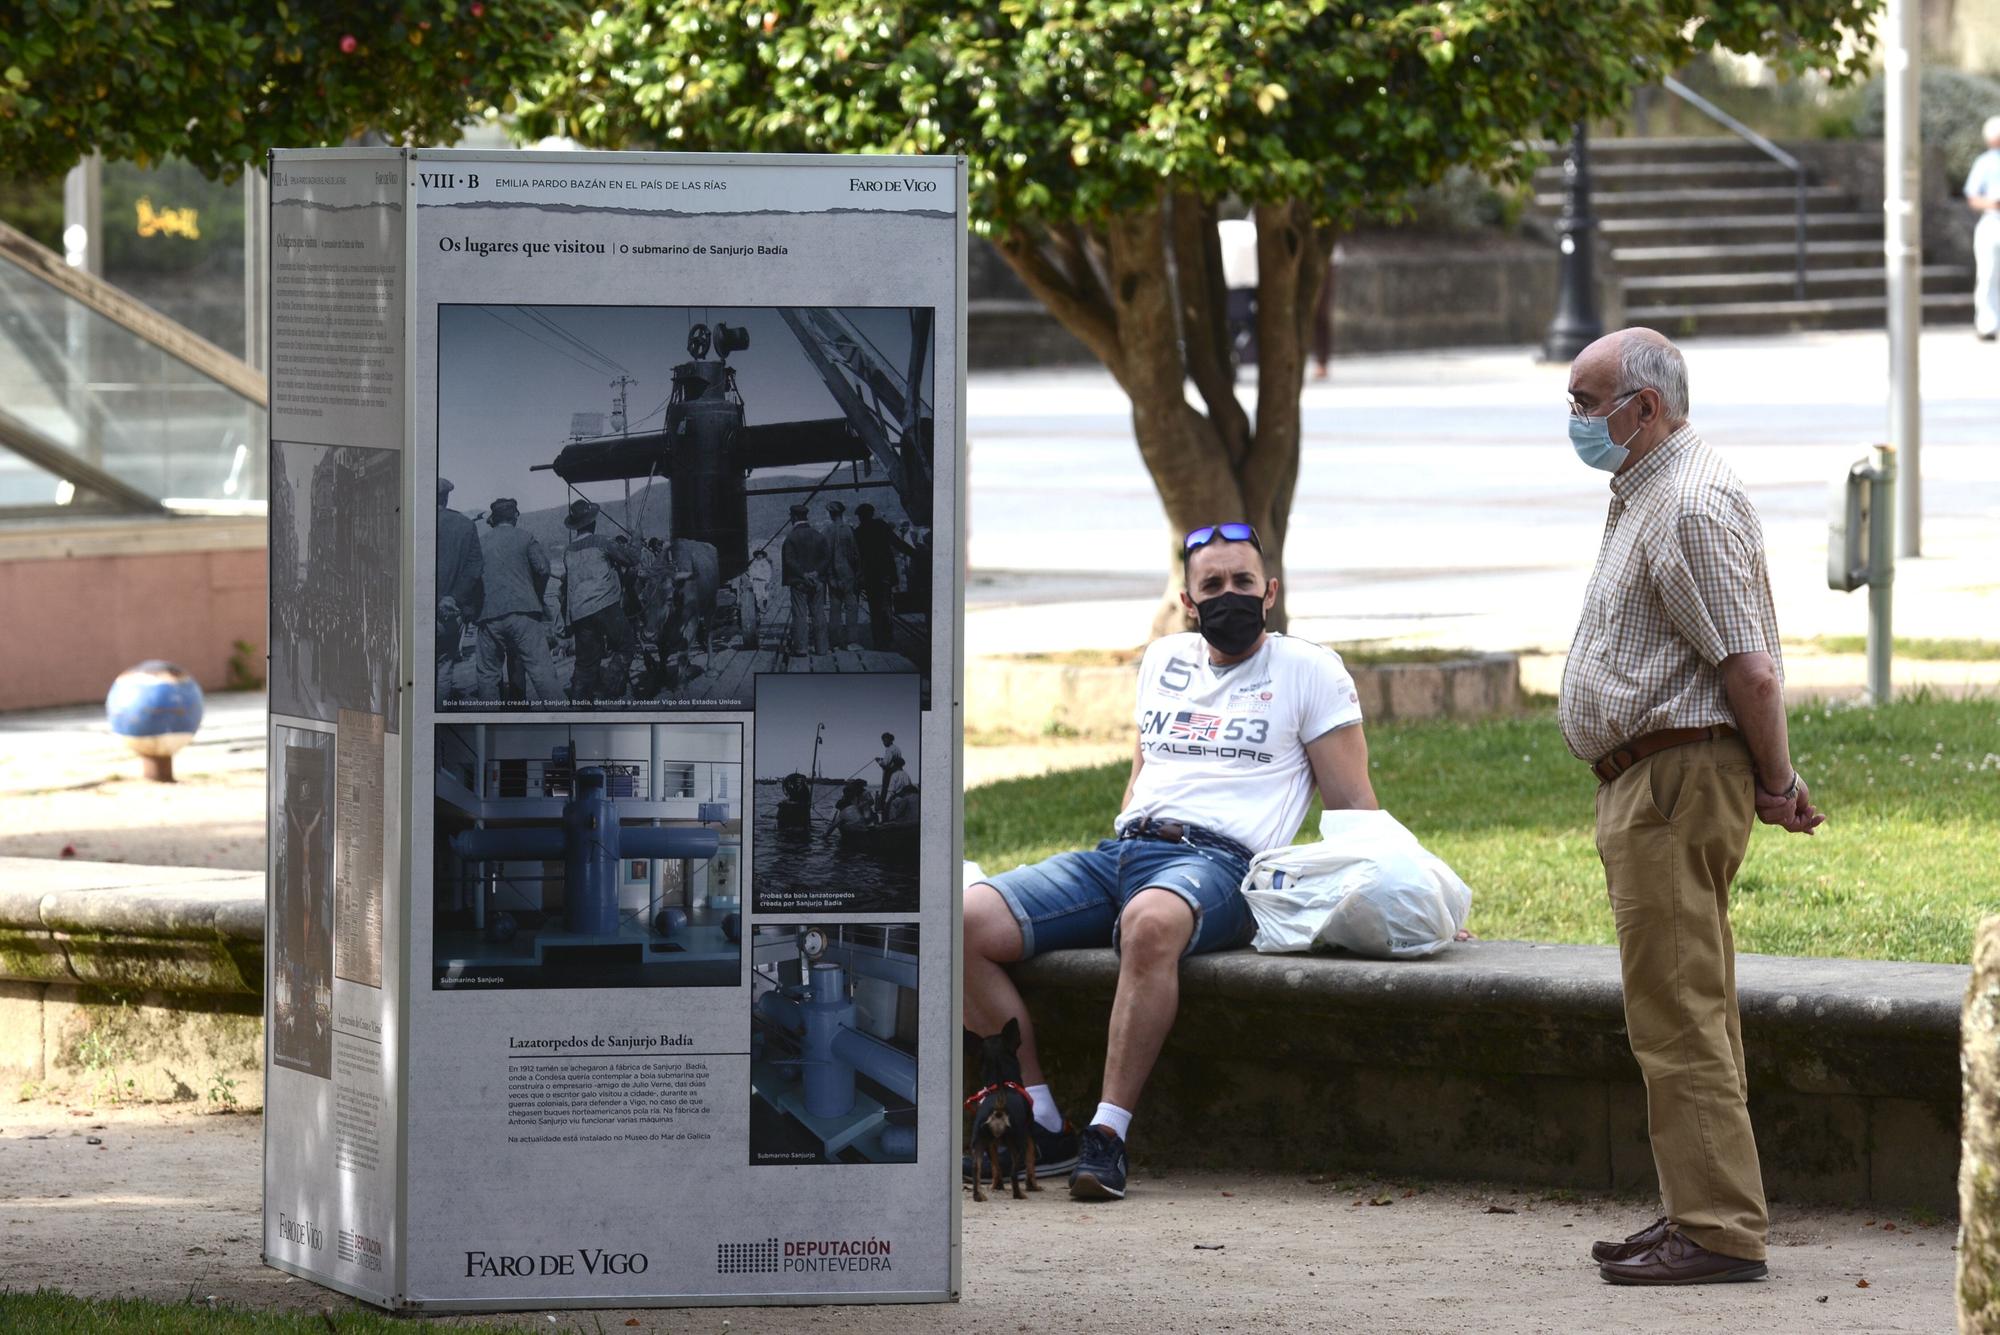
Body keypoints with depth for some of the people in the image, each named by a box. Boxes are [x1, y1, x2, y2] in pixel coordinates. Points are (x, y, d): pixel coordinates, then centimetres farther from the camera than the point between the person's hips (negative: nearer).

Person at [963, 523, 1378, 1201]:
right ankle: (1042, 1127, -16)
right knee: (965, 922, -18)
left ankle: (1109, 1133, -40)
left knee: (1151, 922, -43)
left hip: (1219, 861, -6)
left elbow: (1353, 807, 6)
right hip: (1121, 849, 6)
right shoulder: (1164, 660, 25)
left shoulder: (1308, 669, 10)